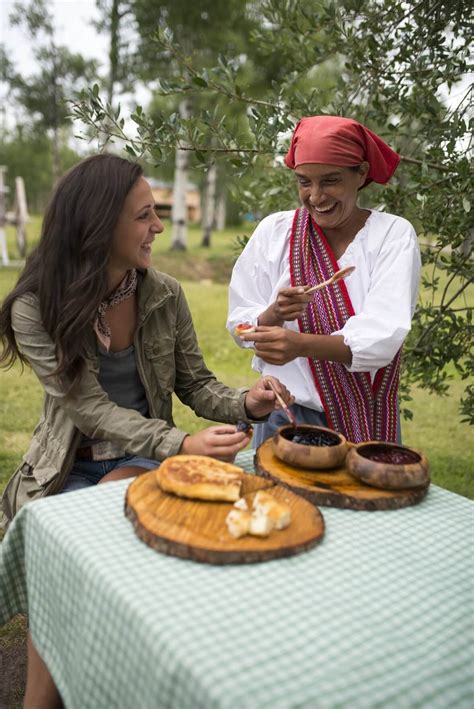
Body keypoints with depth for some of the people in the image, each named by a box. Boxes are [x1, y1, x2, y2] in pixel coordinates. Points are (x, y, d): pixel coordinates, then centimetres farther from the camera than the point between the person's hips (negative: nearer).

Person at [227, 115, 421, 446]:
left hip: (366, 421, -1)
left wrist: (302, 344, -35)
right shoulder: (274, 230, -3)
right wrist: (274, 314, -24)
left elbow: (382, 339, -20)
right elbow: (240, 325, -3)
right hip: (285, 415, 1)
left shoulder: (393, 234, -8)